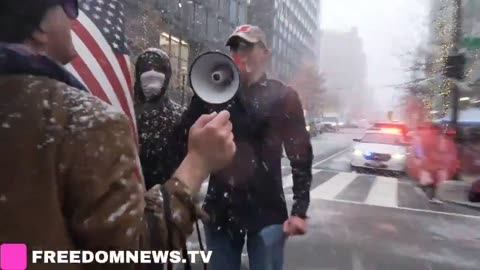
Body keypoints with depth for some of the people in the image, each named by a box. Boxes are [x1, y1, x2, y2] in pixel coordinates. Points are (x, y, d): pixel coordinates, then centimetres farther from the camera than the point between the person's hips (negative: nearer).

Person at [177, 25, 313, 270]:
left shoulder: (282, 97, -1)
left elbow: (301, 155, -4)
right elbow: (184, 137, -3)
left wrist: (300, 211, -9)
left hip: (266, 213, -2)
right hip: (220, 210, 3)